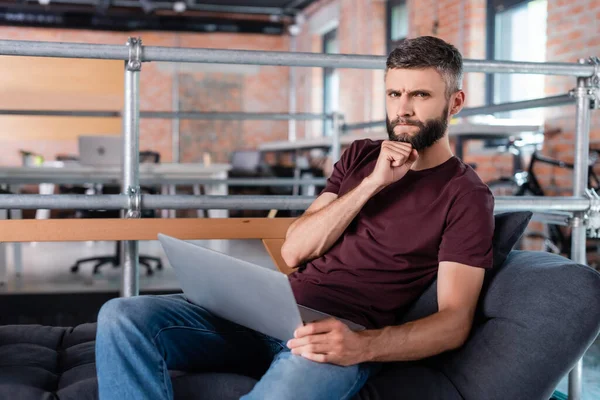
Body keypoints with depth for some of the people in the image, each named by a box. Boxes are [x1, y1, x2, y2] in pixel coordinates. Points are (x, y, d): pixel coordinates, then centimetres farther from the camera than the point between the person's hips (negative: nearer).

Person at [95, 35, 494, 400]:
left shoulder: (466, 195, 1)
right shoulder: (361, 156, 18)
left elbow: (454, 322, -9)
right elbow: (293, 251, 8)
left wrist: (363, 346, -27)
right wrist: (372, 183, -3)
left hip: (340, 339, -6)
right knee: (123, 317, -16)